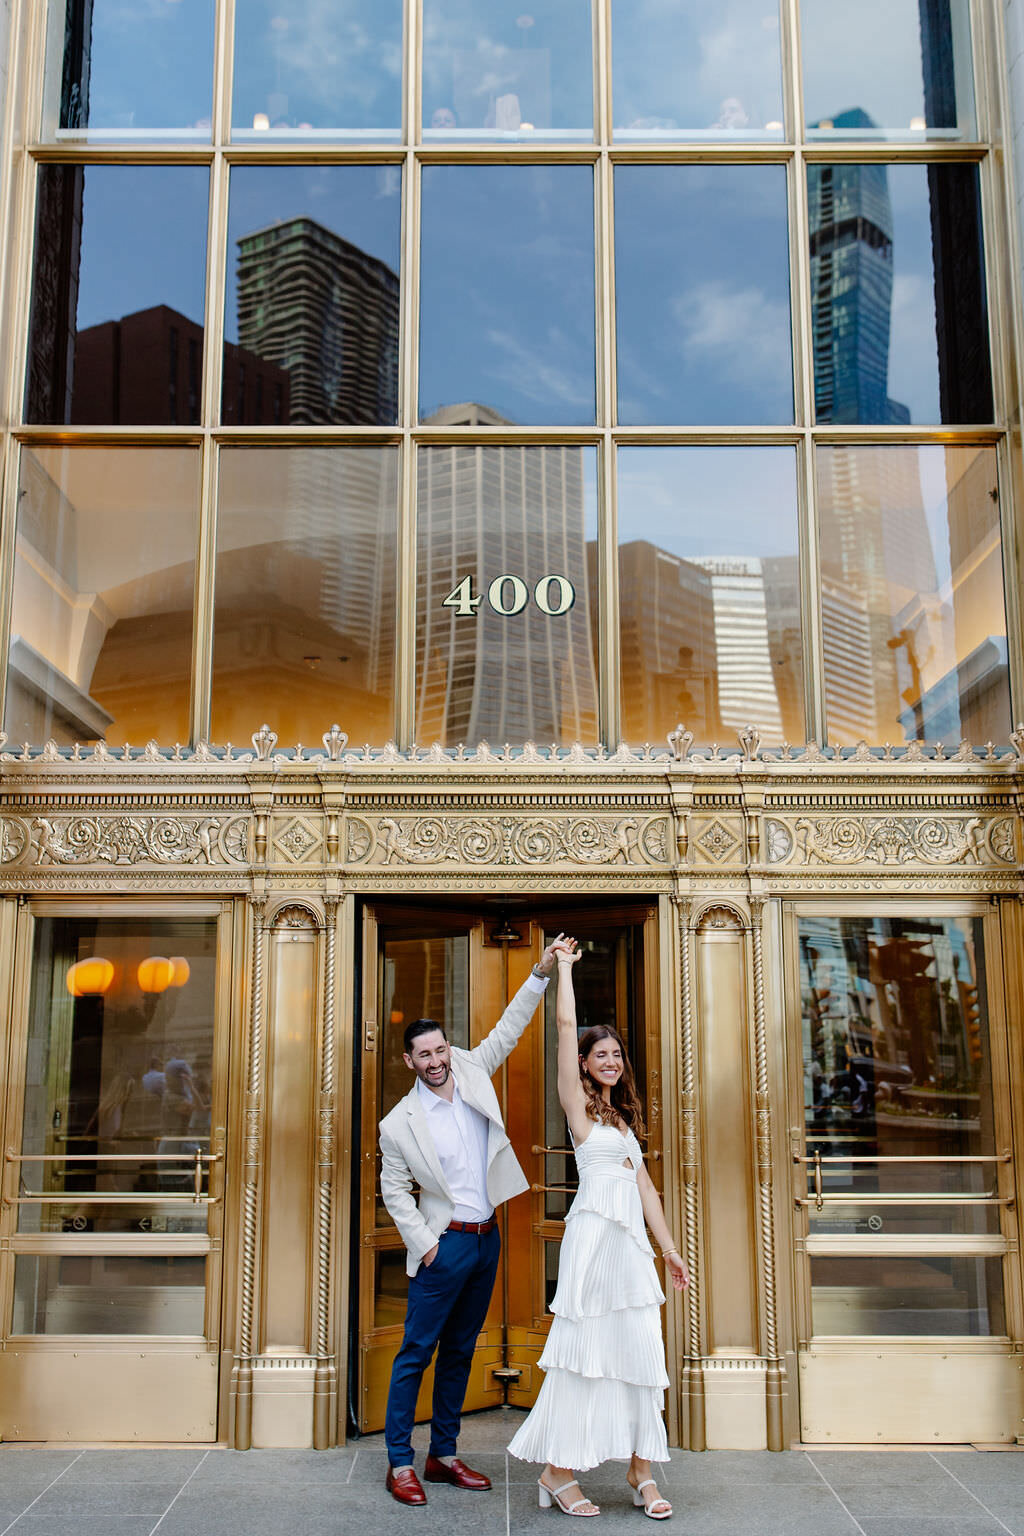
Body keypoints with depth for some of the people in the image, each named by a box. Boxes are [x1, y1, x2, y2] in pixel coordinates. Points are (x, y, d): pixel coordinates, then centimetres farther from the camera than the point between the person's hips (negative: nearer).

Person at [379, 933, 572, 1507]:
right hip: (445, 1244, -5)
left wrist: (541, 975, 1)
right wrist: (424, 1243, -10)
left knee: (460, 1352, 14)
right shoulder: (399, 1124, -10)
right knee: (417, 1352, 0)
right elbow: (395, 1192, -3)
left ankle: (444, 1455, 23)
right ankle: (400, 1463, 10)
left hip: (487, 1239, 5)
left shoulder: (472, 1072, 2)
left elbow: (508, 1031, 7)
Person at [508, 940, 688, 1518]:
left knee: (640, 1351, 5)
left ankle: (641, 1469, 12)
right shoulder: (579, 1103, 2)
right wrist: (564, 966, 3)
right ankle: (558, 1470, 7)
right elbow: (566, 1022, -5)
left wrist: (670, 1249, 17)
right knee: (583, 1350, -3)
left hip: (632, 1242, 7)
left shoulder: (623, 1117, 21)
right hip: (594, 1234, -7)